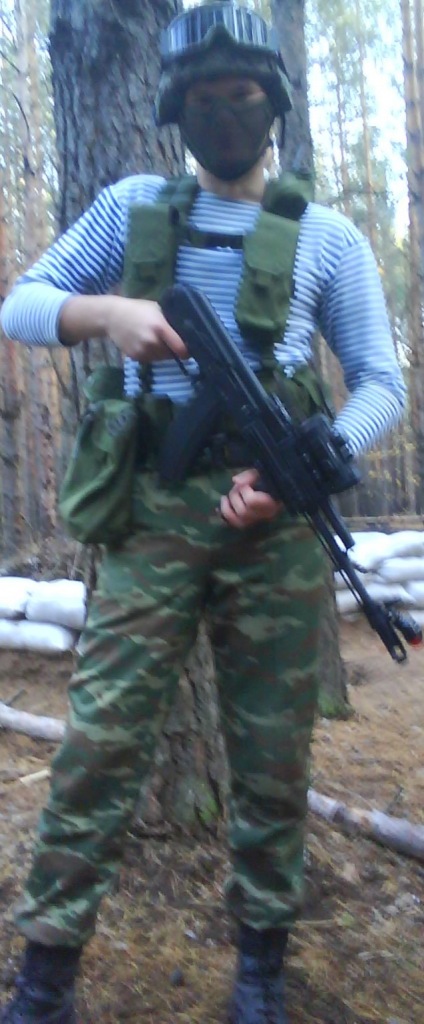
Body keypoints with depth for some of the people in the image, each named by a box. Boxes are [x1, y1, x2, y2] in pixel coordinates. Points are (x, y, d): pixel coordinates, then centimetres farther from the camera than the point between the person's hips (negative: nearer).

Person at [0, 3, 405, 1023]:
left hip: (274, 518, 1)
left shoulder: (327, 237, 11)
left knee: (273, 755, 6)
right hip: (154, 507, 0)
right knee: (101, 737, -4)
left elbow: (380, 383, 6)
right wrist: (104, 310, -13)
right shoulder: (130, 207, 13)